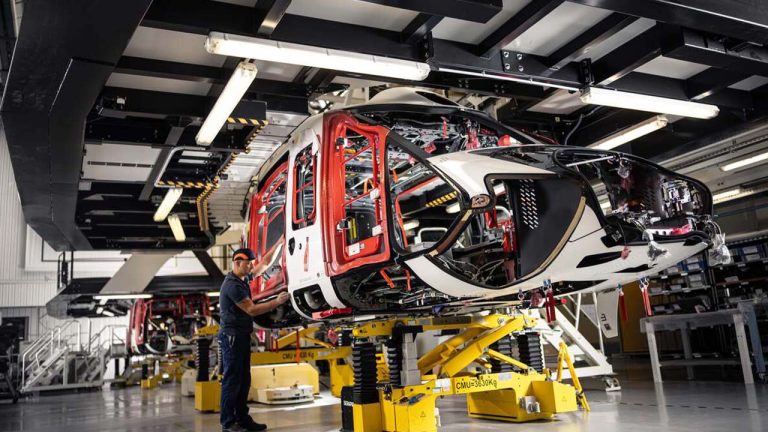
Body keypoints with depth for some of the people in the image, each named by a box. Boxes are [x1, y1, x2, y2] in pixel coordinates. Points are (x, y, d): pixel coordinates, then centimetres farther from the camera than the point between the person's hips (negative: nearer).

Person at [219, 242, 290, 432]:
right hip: (232, 336, -9)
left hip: (242, 336, 9)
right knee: (231, 381, -5)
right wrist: (277, 301, -17)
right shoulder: (232, 285, -17)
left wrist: (279, 243, 13)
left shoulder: (242, 279, 10)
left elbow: (265, 264, 18)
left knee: (244, 381, 11)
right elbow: (252, 309, -19)